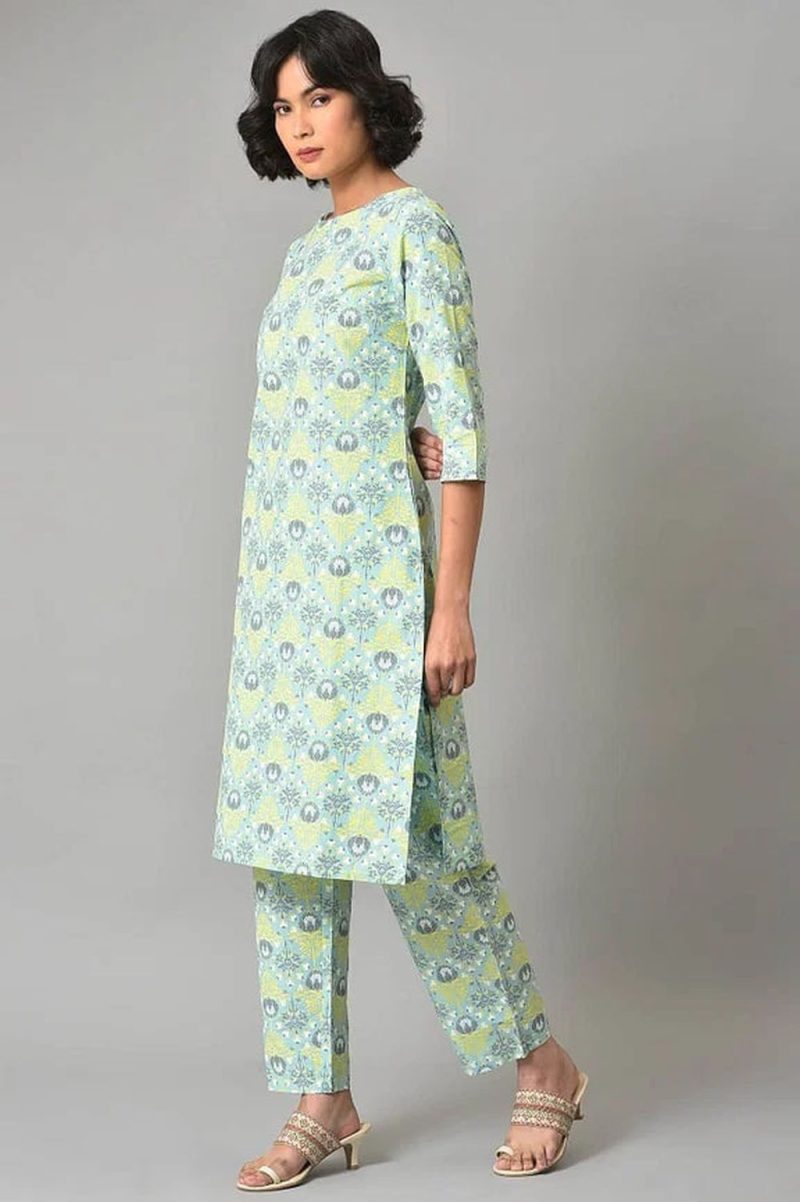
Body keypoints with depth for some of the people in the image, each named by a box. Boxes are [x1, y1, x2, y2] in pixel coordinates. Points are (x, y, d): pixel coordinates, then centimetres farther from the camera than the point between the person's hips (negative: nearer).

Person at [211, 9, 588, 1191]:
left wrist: (452, 603, -17)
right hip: (282, 566, 8)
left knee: (414, 830, -5)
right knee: (285, 832, 6)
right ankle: (324, 1102, 14)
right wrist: (393, 439, -2)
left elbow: (458, 421, -12)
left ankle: (541, 1062, 14)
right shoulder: (306, 252, 17)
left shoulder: (417, 225, -6)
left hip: (373, 568, -8)